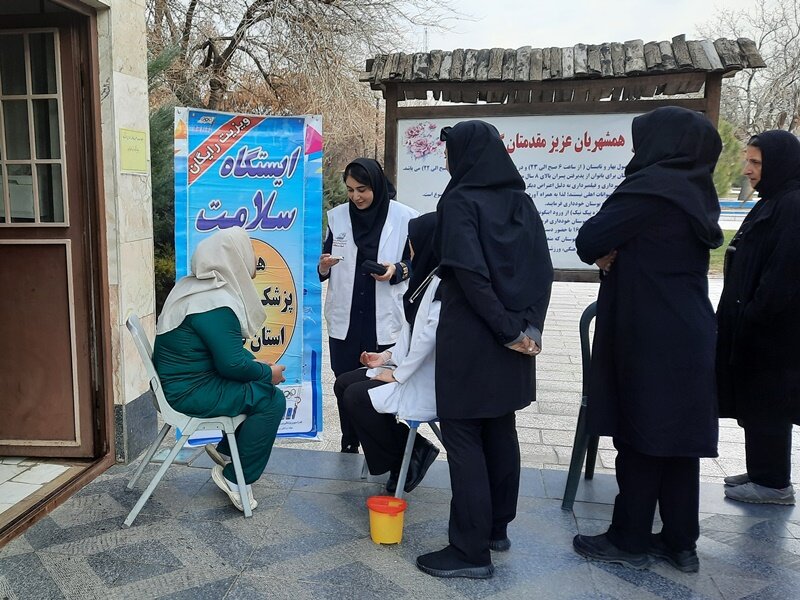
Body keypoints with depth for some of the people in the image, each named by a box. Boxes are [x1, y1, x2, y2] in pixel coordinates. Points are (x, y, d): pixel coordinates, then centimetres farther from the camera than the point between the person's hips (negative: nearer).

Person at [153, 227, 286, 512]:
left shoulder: (193, 286, 8)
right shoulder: (215, 305, -24)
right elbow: (232, 363, -23)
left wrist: (256, 365, 5)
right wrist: (269, 372, -7)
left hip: (178, 380, 10)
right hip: (191, 393, -10)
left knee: (261, 386, 13)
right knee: (271, 400, -11)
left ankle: (225, 450, 23)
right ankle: (235, 479, -2)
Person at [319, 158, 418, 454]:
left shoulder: (404, 217, -6)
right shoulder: (337, 216, 3)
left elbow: (416, 262, 2)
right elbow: (326, 260, 9)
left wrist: (396, 270, -19)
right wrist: (323, 266, -14)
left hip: (384, 318, -2)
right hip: (344, 317, 3)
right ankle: (349, 445, 26)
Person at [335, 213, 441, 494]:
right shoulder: (428, 278, 9)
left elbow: (429, 335, -25)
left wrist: (399, 374, -16)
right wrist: (390, 356, 8)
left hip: (428, 382, -10)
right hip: (409, 367, 10)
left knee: (356, 396, -16)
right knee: (344, 384, 4)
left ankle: (411, 454, 2)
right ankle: (402, 451, 11)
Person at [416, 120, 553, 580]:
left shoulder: (460, 201, -11)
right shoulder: (522, 201, 9)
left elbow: (469, 272, -21)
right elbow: (543, 271, 4)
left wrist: (506, 329, -16)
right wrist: (528, 326, -1)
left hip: (470, 337, -7)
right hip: (513, 339, 7)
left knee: (463, 437, 0)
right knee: (501, 430, 15)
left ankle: (471, 551, 5)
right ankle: (497, 528, 28)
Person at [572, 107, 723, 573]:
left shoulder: (650, 188, -15)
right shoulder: (696, 191, 12)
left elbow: (589, 241, -15)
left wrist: (608, 251, 5)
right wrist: (619, 254, 4)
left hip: (651, 339, -8)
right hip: (688, 335, 8)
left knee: (640, 437, 2)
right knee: (677, 437, 13)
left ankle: (630, 540, 15)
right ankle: (681, 543, 23)